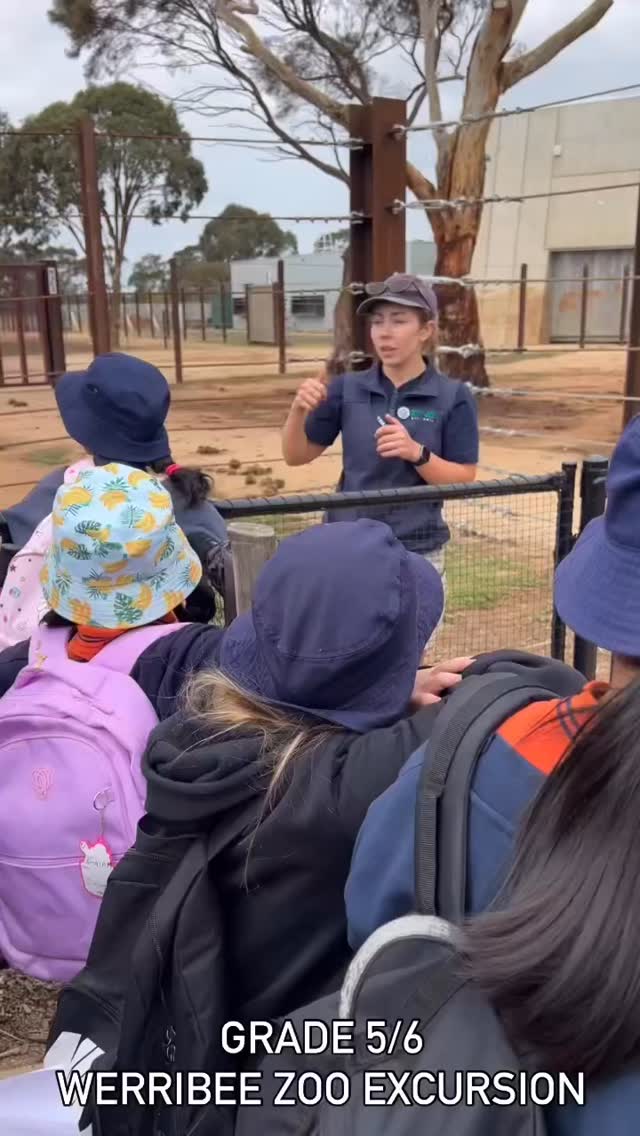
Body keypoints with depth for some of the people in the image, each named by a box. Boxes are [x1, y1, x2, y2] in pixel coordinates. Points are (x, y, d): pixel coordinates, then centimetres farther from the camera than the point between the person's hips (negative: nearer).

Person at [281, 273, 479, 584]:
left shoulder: (453, 397, -5)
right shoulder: (347, 388, 1)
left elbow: (464, 482, -6)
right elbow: (296, 455, 6)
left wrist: (417, 453, -22)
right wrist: (299, 410, -13)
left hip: (416, 553, -2)